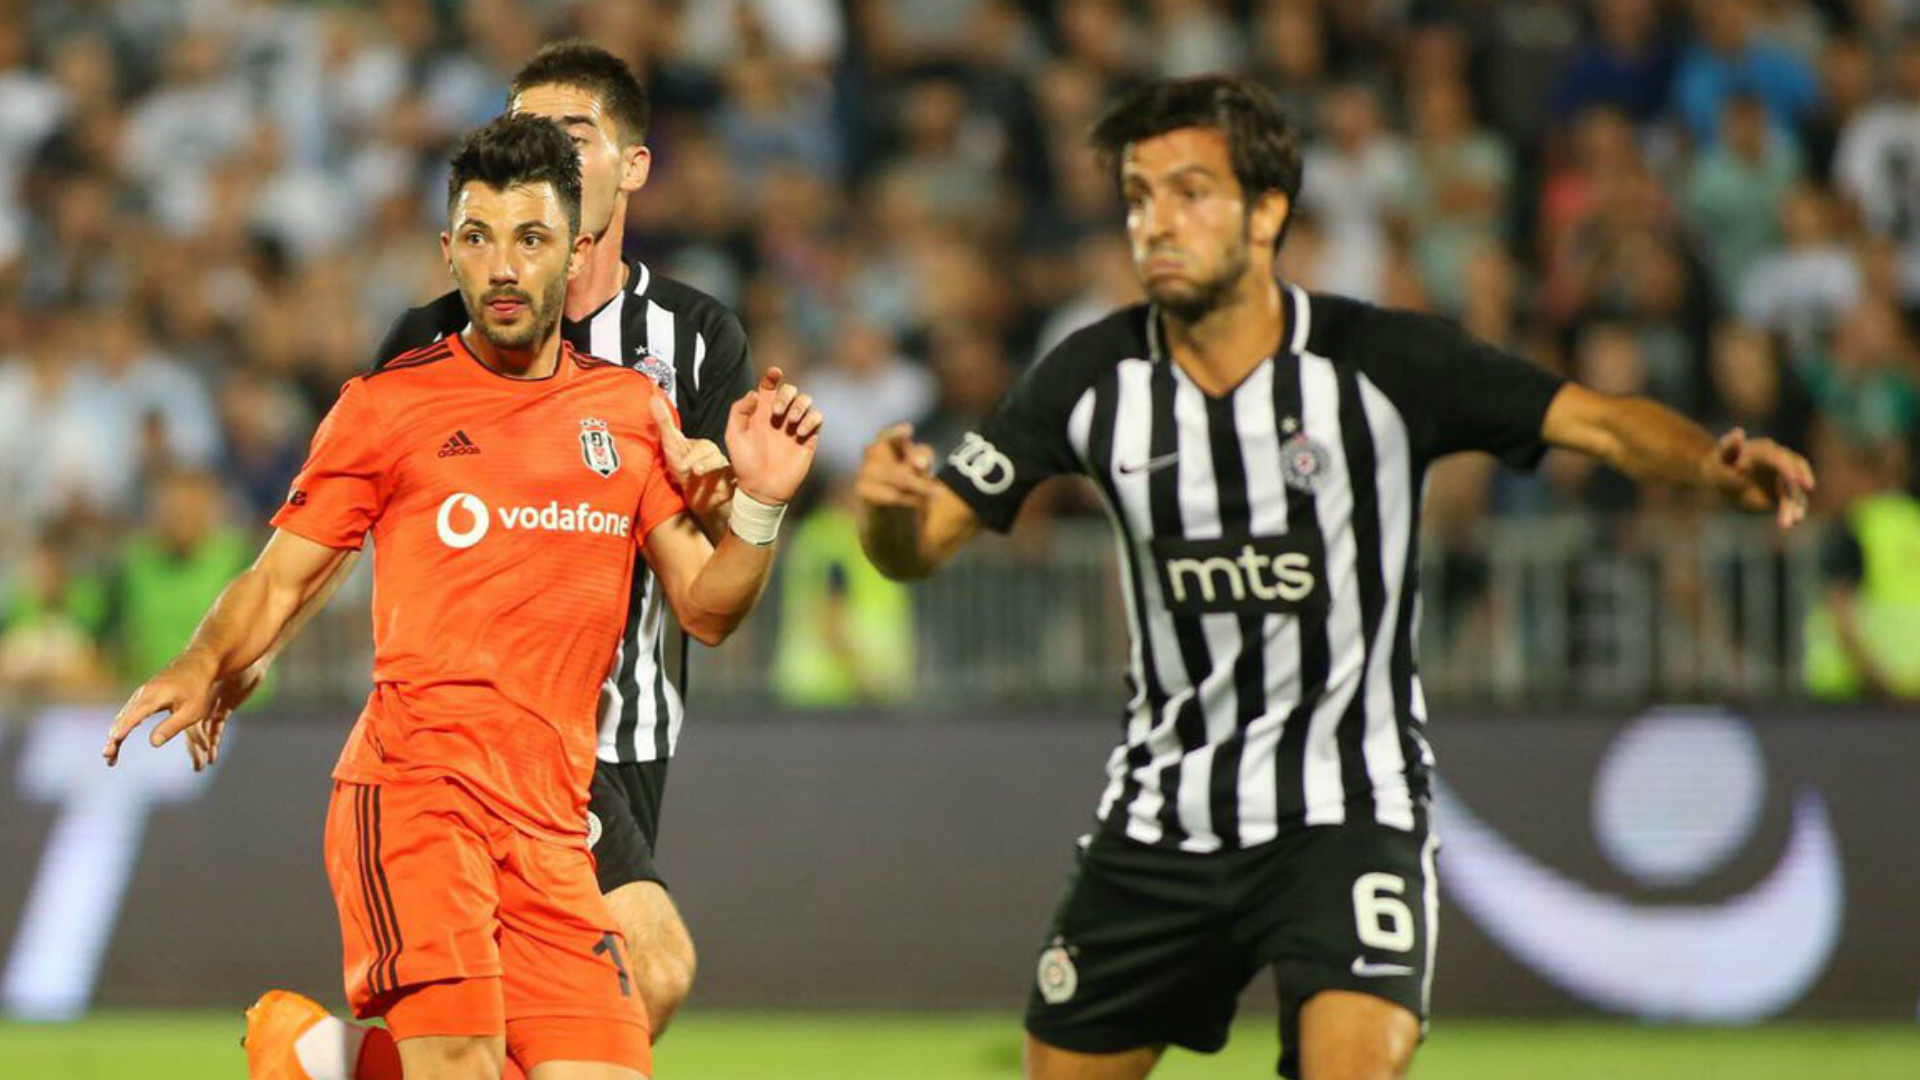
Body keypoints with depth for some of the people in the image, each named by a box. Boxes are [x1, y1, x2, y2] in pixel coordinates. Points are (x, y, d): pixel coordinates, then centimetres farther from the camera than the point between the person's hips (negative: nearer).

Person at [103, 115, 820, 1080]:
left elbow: (705, 609, 19)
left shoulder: (633, 411, 16)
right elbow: (282, 578, 9)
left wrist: (759, 503, 3)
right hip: (414, 784, -5)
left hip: (553, 820, 5)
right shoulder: (387, 404, 6)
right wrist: (205, 667, -9)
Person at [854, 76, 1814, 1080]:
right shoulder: (1094, 378, -4)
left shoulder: (1380, 361, -12)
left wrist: (1714, 461, -36)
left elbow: (1602, 422, -15)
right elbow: (918, 547, 1)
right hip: (1161, 808, 4)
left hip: (1348, 808, -4)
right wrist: (888, 500, -23)